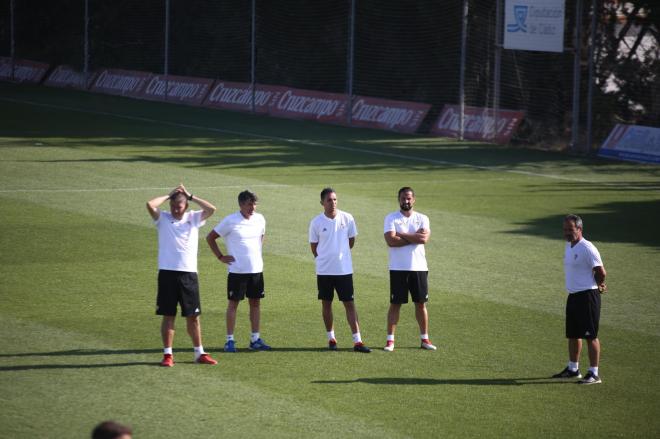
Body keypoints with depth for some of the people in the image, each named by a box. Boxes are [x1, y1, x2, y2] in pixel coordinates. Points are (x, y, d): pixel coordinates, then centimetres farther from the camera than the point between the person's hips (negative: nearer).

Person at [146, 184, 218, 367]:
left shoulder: (193, 218, 8)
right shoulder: (163, 218, 2)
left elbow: (211, 209, -7)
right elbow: (150, 205, -15)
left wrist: (190, 196, -2)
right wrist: (169, 195, -3)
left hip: (189, 273, 2)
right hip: (167, 273, -2)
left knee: (193, 316, 7)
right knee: (168, 316, 2)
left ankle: (200, 353, 15)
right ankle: (167, 355, 8)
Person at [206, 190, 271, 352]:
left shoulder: (260, 219, 5)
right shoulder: (230, 221, -10)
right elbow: (210, 237, -3)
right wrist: (220, 257, -5)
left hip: (256, 269, 5)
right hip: (237, 270, -5)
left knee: (255, 302, 8)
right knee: (233, 303, 0)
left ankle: (255, 339, 15)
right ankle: (230, 340, 4)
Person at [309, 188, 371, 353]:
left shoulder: (347, 218, -2)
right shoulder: (316, 222, -4)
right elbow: (314, 246, 7)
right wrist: (324, 259, 6)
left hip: (344, 269, 0)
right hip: (324, 270, 0)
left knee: (349, 304, -3)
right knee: (326, 303, 8)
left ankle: (357, 341, -5)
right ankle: (331, 338, 20)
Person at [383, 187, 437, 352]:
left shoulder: (422, 219, 6)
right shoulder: (391, 218, 1)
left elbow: (424, 238, -12)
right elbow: (390, 240, -15)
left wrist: (401, 235, -10)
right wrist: (414, 237, -12)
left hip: (419, 268, 2)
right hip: (398, 268, -2)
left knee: (421, 303, 7)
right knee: (395, 304, 0)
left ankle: (424, 339, 16)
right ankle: (390, 340, 4)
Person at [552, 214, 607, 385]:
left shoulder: (587, 248, -16)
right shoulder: (569, 246, 12)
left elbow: (601, 272, -16)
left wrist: (598, 286, 2)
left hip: (587, 296, -9)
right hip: (573, 296, 9)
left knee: (590, 336, -7)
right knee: (572, 335, 17)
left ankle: (594, 374, -5)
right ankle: (573, 369, 30)